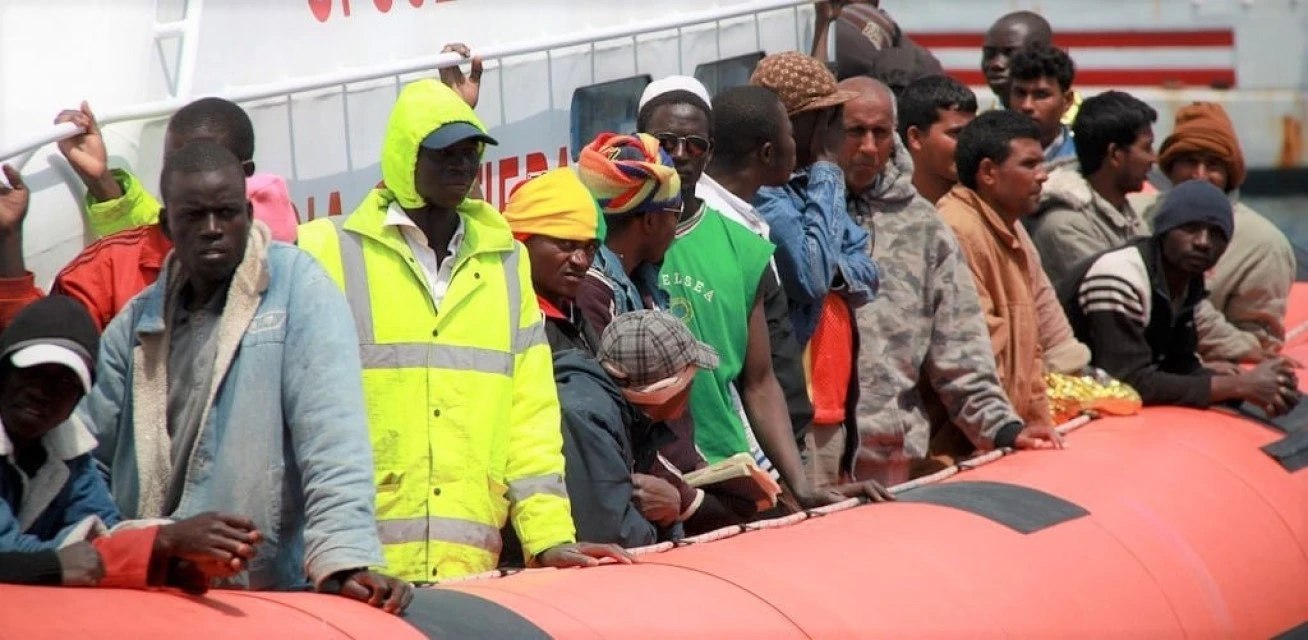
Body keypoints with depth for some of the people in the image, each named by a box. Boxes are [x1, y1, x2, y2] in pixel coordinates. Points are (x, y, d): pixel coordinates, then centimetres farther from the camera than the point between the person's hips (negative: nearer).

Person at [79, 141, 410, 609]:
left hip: (269, 587, -4)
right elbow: (85, 446, 16)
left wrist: (344, 559, -21)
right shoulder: (139, 321, 15)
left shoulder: (296, 286, 0)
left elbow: (331, 434, -10)